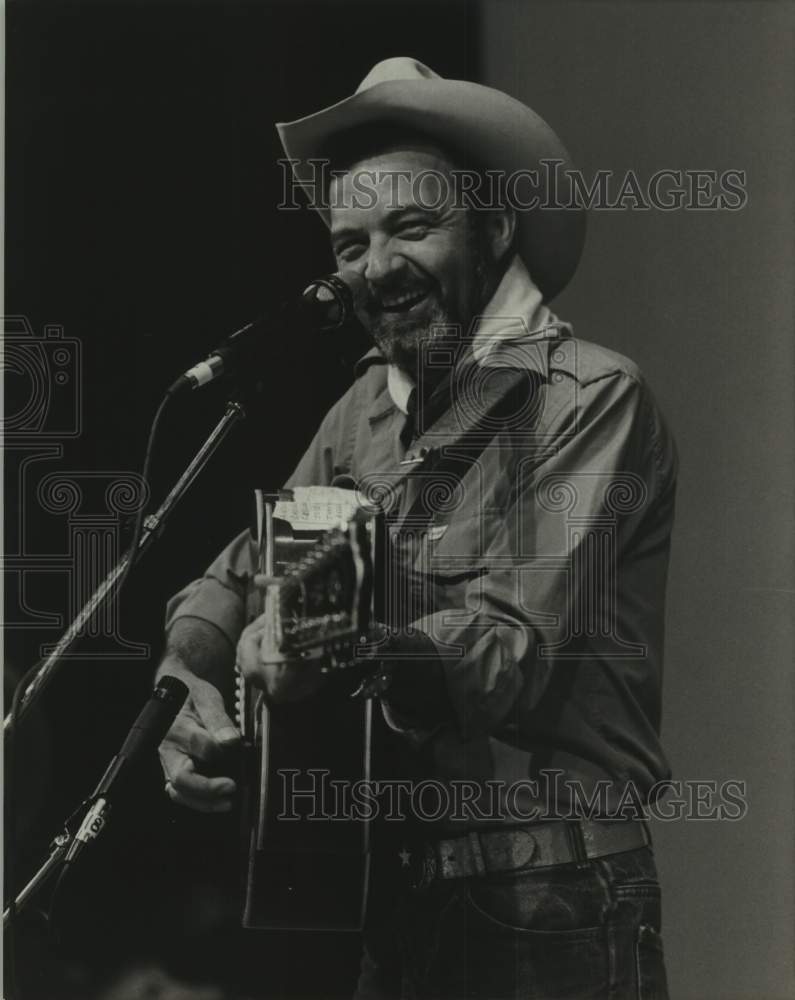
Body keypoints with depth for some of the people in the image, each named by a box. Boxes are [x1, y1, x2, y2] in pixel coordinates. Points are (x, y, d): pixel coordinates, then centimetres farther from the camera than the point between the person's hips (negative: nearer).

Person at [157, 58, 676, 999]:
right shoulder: (369, 407, 10)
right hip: (393, 895, 6)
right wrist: (183, 684, -14)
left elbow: (515, 647, -21)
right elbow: (238, 573, 8)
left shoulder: (591, 398, -12)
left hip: (550, 914, -6)